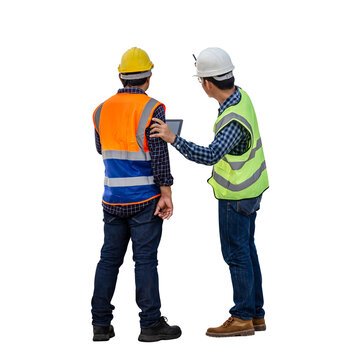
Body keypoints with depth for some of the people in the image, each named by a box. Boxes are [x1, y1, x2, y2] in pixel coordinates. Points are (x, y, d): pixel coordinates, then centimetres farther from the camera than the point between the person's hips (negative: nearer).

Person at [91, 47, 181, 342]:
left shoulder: (102, 110, 6)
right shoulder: (151, 109, -10)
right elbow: (160, 156, -15)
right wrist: (166, 194, -12)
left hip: (113, 198, 5)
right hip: (144, 198, -5)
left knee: (109, 258, 10)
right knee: (145, 260, -1)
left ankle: (101, 324, 12)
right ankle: (151, 324, 4)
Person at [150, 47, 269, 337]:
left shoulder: (234, 121, -30)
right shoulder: (240, 96, -1)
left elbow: (210, 156, -40)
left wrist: (172, 138, -41)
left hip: (236, 195, -10)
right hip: (249, 188, 10)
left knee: (236, 253, 0)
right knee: (246, 249, 14)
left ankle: (242, 318, 8)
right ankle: (256, 314, 21)